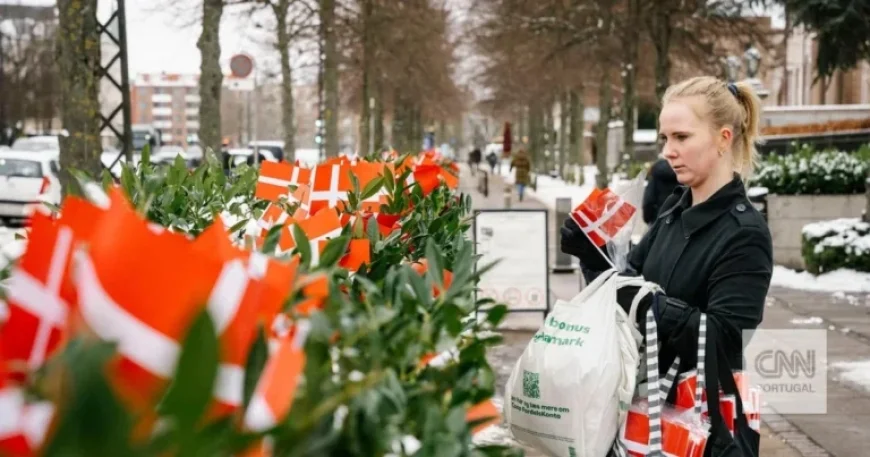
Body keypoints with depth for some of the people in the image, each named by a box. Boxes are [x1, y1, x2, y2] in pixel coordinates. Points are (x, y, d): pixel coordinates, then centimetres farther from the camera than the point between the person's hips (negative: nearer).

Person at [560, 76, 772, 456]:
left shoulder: (744, 234, -19)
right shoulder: (675, 207, 4)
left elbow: (722, 338, -25)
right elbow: (635, 274, 10)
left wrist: (651, 305, -35)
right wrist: (592, 251, -8)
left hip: (703, 415, -7)